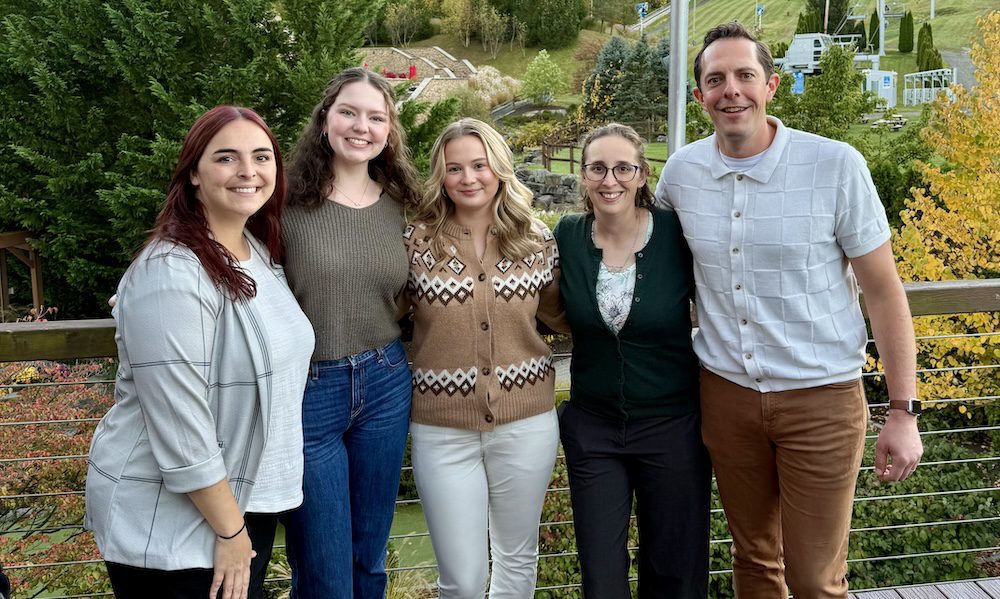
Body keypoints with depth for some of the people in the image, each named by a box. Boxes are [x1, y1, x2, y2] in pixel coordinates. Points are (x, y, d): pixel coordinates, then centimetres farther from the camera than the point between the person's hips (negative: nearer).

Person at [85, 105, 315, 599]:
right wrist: (230, 530, -15)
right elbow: (181, 430, -23)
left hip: (247, 498, 8)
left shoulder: (260, 252, 4)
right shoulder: (171, 275, -23)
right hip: (166, 524, -7)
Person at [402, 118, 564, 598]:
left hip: (526, 422, 2)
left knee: (517, 558, 20)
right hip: (443, 429, -2)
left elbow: (557, 311, 13)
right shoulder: (418, 240, -6)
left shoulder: (537, 239, 0)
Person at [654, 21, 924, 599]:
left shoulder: (836, 166, -12)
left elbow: (885, 292, -7)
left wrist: (904, 414, -8)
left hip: (821, 398, -3)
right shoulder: (680, 171, -2)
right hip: (726, 393, 3)